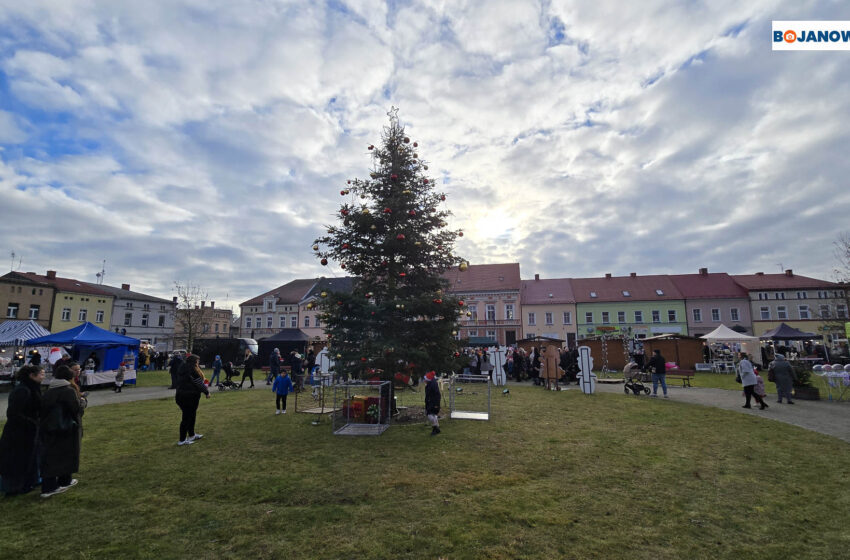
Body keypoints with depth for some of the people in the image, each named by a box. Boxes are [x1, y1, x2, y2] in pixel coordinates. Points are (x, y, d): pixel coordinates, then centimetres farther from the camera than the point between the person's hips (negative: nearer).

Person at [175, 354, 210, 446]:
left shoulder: (183, 370, 11)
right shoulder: (193, 370, -18)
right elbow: (199, 383, -16)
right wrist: (207, 392, -5)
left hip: (181, 396, 10)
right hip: (190, 397, -10)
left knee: (191, 415, 20)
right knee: (186, 418, 0)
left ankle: (191, 435, 33)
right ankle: (182, 440, 9)